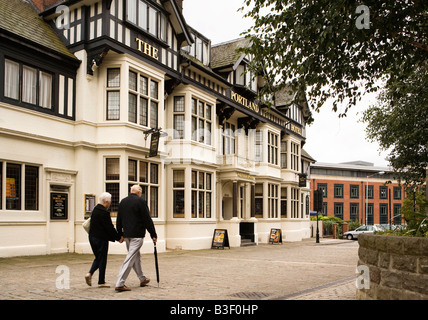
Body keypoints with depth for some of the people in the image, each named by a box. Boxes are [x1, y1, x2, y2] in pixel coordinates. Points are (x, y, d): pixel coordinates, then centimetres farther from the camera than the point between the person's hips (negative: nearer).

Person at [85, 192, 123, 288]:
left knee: (98, 258, 20)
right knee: (102, 260, 2)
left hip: (92, 238, 8)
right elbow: (110, 228, -18)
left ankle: (90, 273, 3)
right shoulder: (104, 212, -19)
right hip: (101, 239, -8)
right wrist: (119, 238, -7)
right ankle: (101, 282, 10)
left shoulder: (95, 210, 10)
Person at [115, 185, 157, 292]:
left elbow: (119, 220, 14)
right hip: (137, 235, -7)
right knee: (130, 258, -6)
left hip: (127, 235, 7)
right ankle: (120, 284, -9)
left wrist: (120, 235, 21)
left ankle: (143, 279, 32)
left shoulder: (123, 201, 9)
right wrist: (153, 235, -5)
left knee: (136, 256, 19)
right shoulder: (141, 201, -10)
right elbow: (147, 219, -10)